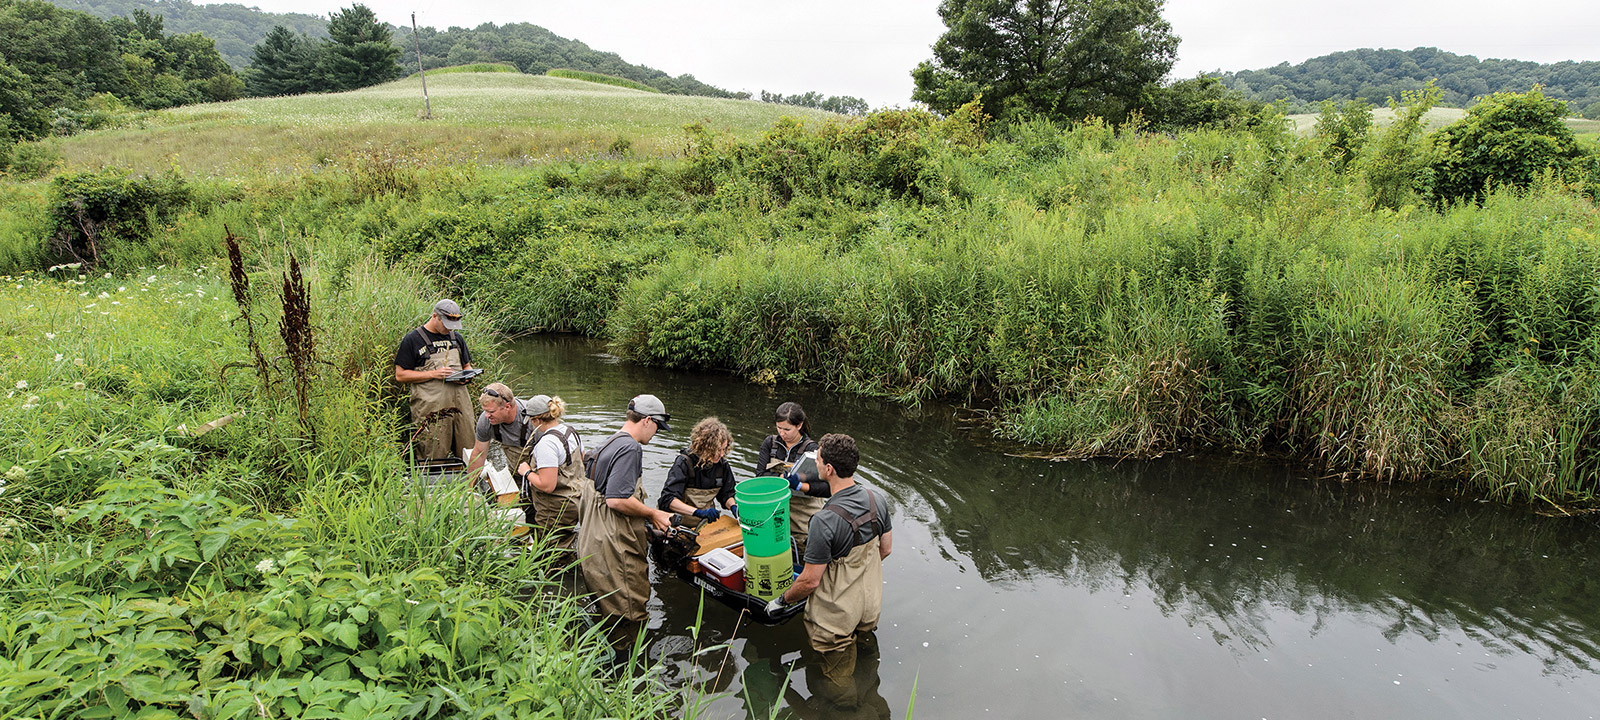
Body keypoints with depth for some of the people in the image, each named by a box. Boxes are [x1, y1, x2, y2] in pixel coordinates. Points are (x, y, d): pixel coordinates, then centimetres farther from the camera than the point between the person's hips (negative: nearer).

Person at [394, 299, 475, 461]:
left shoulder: (456, 338, 16)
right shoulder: (412, 340, -1)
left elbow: (467, 365, 27)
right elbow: (400, 375, -3)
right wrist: (433, 374, -13)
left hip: (460, 404, 5)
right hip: (431, 409, -5)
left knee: (468, 455, 4)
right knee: (434, 460, -5)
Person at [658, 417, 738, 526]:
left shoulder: (722, 464, 1)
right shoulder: (685, 462, -15)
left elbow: (726, 494, 15)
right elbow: (668, 499, -23)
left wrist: (733, 506, -9)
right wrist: (698, 512, -35)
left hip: (707, 520, 5)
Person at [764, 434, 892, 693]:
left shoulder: (825, 521, -33)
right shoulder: (877, 500, -12)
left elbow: (810, 581, -23)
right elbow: (886, 549, 5)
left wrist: (782, 600, -3)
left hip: (837, 615, -7)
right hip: (871, 606, 7)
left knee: (839, 685, 18)